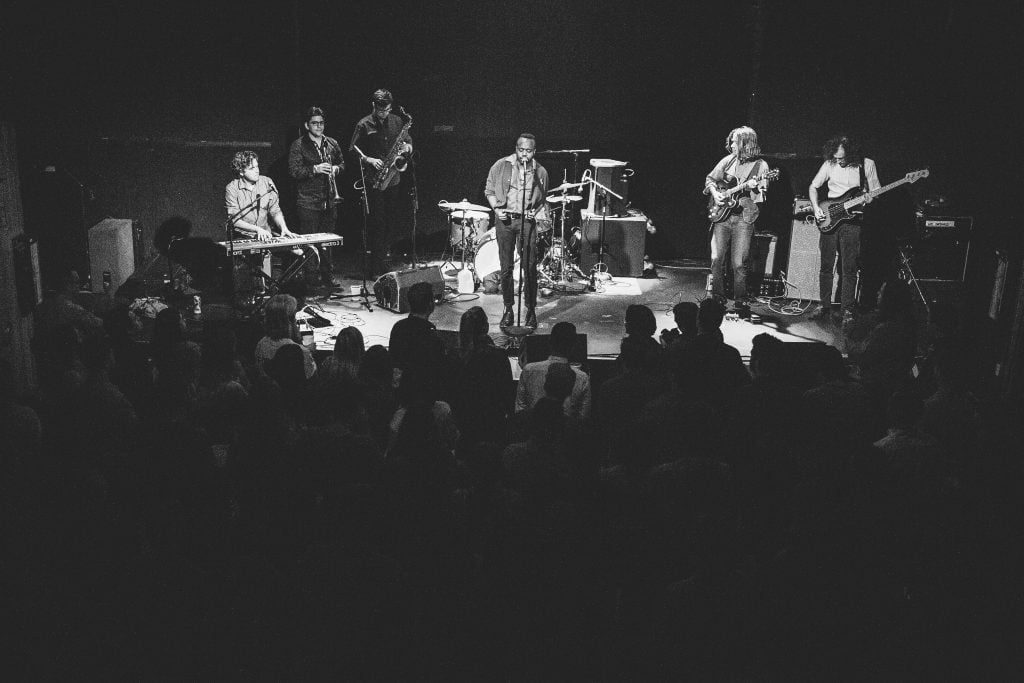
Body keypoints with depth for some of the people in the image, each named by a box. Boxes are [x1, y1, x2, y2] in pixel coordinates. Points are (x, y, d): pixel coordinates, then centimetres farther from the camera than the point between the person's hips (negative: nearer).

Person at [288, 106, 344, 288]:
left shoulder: (332, 144, 13)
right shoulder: (298, 146, -2)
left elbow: (342, 163, 23)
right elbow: (293, 171, -9)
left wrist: (336, 169, 0)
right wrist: (315, 169, -20)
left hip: (329, 201, 5)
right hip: (308, 202, -5)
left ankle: (327, 277, 18)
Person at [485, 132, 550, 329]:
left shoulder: (540, 172, 4)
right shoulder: (501, 166, 1)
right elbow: (489, 191, 8)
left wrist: (535, 212, -3)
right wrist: (497, 209, -7)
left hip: (527, 221, 0)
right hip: (505, 219, 0)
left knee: (530, 267, -5)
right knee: (506, 267, 4)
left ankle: (531, 310, 7)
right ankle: (508, 309, 15)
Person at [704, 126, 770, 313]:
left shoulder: (760, 165, -2)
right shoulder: (728, 160, 10)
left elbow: (763, 196, -6)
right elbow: (710, 179, 20)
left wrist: (754, 189, -26)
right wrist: (715, 192, 2)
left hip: (744, 218, -4)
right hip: (722, 215, 4)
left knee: (740, 263, -5)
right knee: (717, 258, 2)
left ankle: (739, 302, 7)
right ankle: (717, 297, 15)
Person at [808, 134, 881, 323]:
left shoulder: (867, 164, 0)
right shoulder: (829, 164, 3)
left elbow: (876, 191, 6)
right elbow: (813, 187, 13)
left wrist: (870, 199, -17)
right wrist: (816, 208, -2)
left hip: (852, 220, -2)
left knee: (849, 268, -3)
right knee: (826, 266, 3)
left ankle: (847, 310, 4)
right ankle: (825, 307, 13)